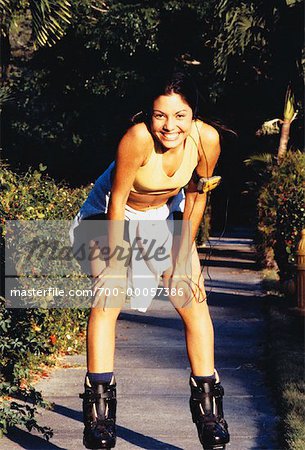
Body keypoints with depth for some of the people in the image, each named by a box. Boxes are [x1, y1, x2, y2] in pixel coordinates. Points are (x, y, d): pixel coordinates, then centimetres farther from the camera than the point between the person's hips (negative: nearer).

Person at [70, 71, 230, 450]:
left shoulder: (206, 139, -25)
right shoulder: (137, 139, -36)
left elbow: (197, 195, -8)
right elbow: (118, 200, -25)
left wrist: (184, 255, -5)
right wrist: (115, 263, -21)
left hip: (166, 215, 3)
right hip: (113, 213, -3)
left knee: (194, 302, -6)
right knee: (108, 296, -21)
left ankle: (207, 402, 4)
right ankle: (99, 401, -15)